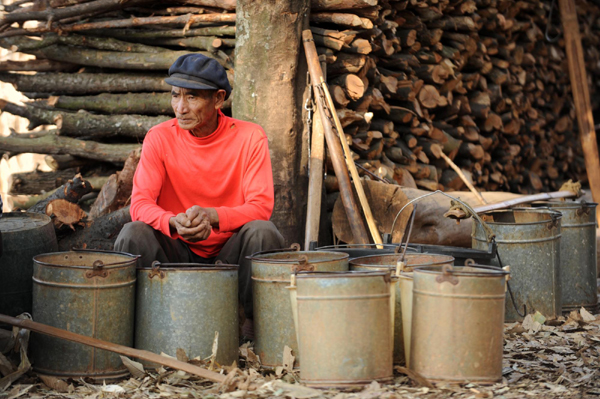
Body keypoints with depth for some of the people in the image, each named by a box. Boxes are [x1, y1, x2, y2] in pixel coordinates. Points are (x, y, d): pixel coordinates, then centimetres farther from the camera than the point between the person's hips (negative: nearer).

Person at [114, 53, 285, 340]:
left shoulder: (249, 137, -9)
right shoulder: (160, 138, -6)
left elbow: (261, 206, -15)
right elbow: (140, 203, -11)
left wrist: (212, 216, -35)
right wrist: (175, 222, -35)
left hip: (230, 252, -1)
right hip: (178, 251, 1)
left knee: (262, 232, -31)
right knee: (133, 234, -27)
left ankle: (255, 322, -12)